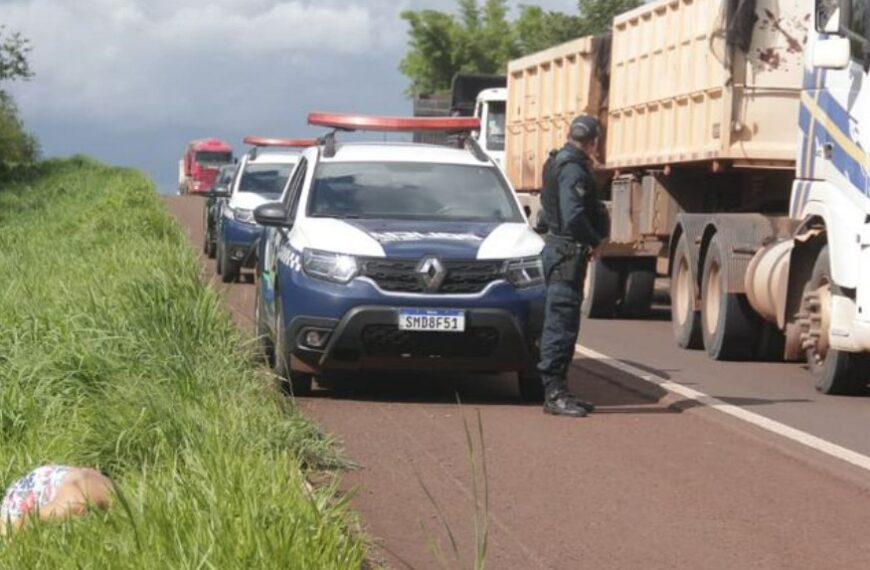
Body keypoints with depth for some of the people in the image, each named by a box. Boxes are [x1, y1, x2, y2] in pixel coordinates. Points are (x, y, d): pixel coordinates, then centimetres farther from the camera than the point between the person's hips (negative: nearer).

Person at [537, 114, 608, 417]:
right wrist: (594, 242, -11)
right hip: (568, 252, -10)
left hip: (558, 248, 10)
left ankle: (557, 390, 19)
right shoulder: (573, 169, -16)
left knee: (562, 324, 14)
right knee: (561, 324, -9)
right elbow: (574, 217, -26)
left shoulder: (558, 163, 16)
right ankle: (554, 393, -9)